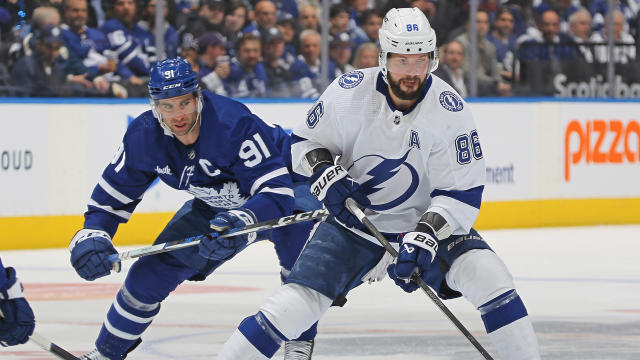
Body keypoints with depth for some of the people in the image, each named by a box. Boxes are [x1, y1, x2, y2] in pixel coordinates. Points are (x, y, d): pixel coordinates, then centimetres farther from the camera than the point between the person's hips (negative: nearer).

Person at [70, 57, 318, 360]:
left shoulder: (233, 123, -38)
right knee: (155, 267, -3)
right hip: (215, 204, 5)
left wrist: (241, 223, -59)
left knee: (294, 233, -38)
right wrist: (91, 237, -24)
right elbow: (112, 194, -6)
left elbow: (276, 190, -41)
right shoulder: (144, 136, -19)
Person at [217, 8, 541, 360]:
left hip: (426, 221, 0)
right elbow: (305, 142, 1)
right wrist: (324, 171, -19)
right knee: (294, 304, -14)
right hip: (352, 217, 0)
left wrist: (427, 235, -31)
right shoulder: (348, 92, -15)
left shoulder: (450, 110, -18)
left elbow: (462, 193, -17)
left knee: (489, 277, -21)